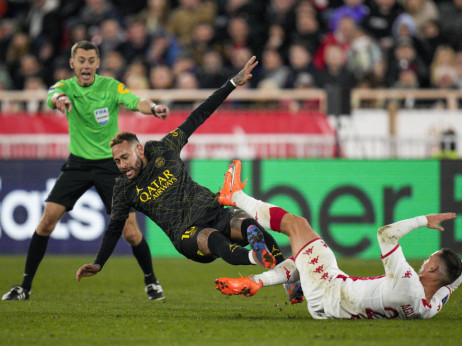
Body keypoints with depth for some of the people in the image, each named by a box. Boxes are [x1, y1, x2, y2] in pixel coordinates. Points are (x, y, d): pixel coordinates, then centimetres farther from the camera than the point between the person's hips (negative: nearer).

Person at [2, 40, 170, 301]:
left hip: (110, 163, -2)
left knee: (130, 231, -9)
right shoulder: (66, 87, -5)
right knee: (48, 219, -10)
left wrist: (153, 108, -49)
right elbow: (53, 96, -29)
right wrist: (58, 99, -54)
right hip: (78, 163, 2)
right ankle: (26, 285, 1)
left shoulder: (110, 86, -7)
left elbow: (136, 102, -25)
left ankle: (151, 280, 16)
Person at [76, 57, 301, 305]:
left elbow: (197, 118, 10)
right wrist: (98, 264, 5)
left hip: (212, 211, 2)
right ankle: (254, 257, -68)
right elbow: (114, 228, 15)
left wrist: (233, 83, 11)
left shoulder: (164, 149, 8)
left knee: (247, 224, -31)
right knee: (211, 239, -38)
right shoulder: (124, 190, 7)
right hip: (185, 234, -2)